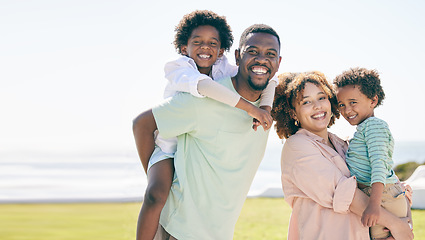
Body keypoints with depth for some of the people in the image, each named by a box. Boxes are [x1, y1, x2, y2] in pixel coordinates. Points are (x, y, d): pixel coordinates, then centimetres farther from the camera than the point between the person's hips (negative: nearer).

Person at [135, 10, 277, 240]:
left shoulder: (224, 70, -3)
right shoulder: (178, 69, -17)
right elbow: (202, 85, -39)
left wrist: (265, 107, -24)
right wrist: (250, 107, -43)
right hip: (169, 148, -6)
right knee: (156, 195, -30)